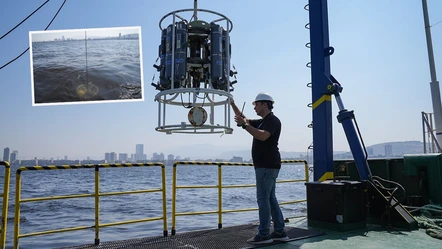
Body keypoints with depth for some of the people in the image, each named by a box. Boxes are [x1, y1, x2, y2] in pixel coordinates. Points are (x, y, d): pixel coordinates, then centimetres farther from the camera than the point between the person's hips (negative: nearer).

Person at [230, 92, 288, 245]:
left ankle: (264, 234, -2)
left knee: (263, 199, -8)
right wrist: (232, 104, 16)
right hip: (265, 166, 10)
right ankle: (280, 232, 17)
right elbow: (244, 119, 24)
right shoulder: (262, 122, 20)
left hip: (267, 166, -10)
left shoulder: (272, 120, -10)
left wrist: (245, 125, -25)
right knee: (270, 198, 11)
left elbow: (263, 136, -27)